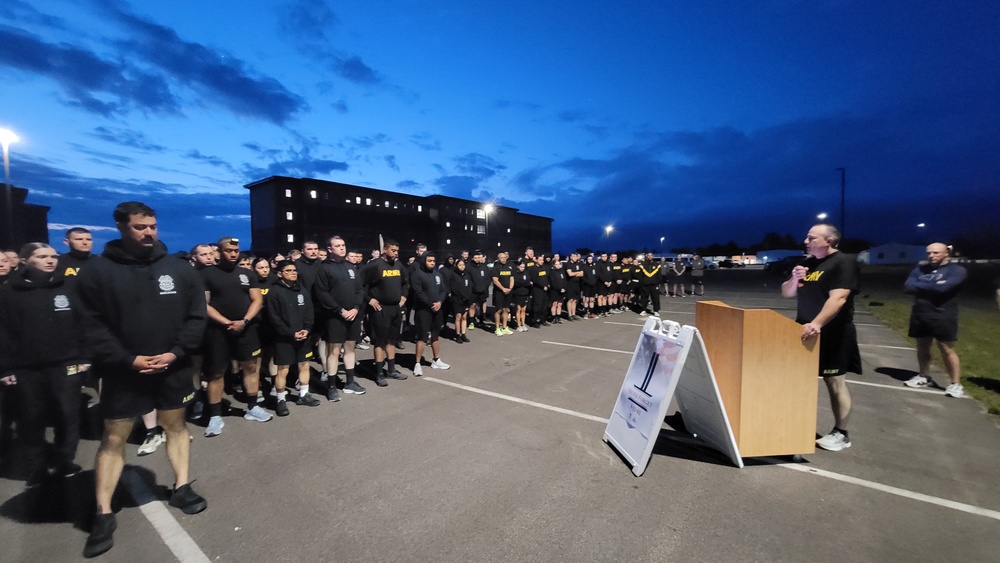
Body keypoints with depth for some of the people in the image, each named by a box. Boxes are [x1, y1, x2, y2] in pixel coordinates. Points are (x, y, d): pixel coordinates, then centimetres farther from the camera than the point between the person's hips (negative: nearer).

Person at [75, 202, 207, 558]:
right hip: (123, 371, -1)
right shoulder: (98, 272, -4)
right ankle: (103, 514, 22)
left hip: (174, 367, 2)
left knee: (176, 425, 15)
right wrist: (127, 360, -16)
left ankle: (181, 487, 30)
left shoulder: (180, 270, -1)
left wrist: (176, 352, -13)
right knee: (113, 439, 8)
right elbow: (91, 326, -6)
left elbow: (196, 315, -2)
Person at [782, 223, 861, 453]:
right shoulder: (808, 263, 12)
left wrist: (817, 324, -36)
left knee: (834, 381, 2)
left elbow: (838, 297, -24)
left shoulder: (844, 262, -11)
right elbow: (787, 293, 13)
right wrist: (794, 278, -8)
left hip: (831, 333, -7)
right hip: (804, 331, 7)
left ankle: (841, 433, 15)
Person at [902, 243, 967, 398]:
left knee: (947, 350, 0)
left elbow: (943, 287, -20)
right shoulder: (920, 270, 9)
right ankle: (924, 377, 25)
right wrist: (933, 286, -12)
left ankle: (956, 384, 11)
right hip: (919, 316, 4)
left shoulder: (957, 270, -4)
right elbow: (908, 286, -5)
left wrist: (921, 286, -7)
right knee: (922, 347, 13)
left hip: (943, 318, -4)